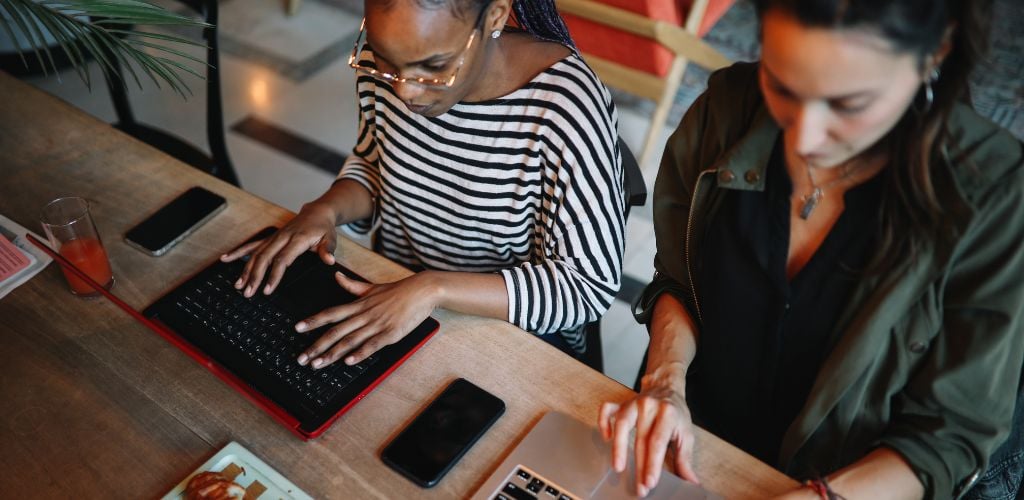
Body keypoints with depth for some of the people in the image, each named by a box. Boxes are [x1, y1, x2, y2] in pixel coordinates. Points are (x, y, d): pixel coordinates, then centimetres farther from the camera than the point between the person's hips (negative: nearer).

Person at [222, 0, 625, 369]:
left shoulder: (564, 109, -27)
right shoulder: (386, 58, -10)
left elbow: (590, 285, -22)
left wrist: (433, 288, -30)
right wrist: (326, 209, -12)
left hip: (519, 343, -4)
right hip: (391, 295, 5)